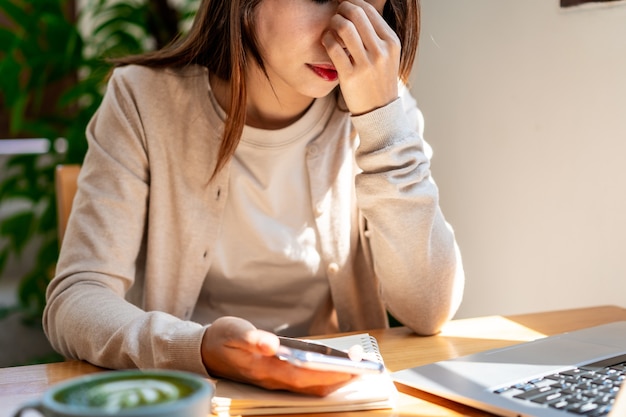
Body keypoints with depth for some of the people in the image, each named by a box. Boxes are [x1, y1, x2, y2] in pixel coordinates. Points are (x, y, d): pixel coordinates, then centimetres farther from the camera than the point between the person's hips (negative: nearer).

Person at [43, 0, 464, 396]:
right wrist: (199, 350, -33)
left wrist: (383, 120, -20)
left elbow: (428, 311, -12)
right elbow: (74, 303, -14)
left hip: (336, 393, 2)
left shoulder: (378, 107, -4)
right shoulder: (145, 99, -9)